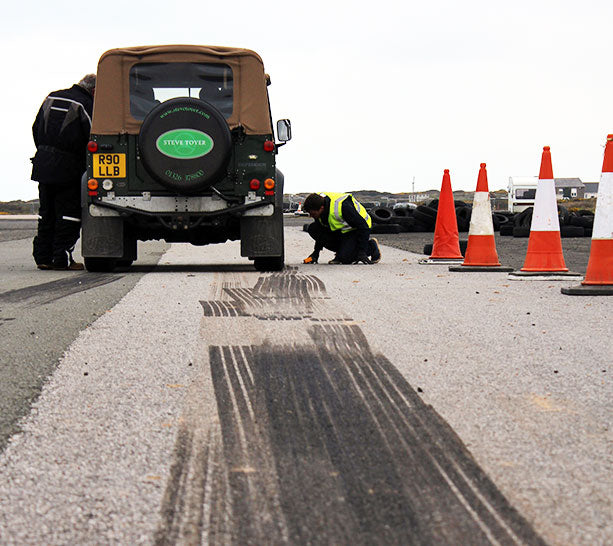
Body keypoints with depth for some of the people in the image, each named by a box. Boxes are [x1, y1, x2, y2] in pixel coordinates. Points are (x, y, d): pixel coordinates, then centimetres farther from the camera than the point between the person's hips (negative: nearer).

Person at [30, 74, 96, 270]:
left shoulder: (52, 98, 13)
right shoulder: (86, 105, -8)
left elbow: (36, 129, 17)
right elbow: (91, 138, -12)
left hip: (42, 164, 7)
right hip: (68, 167, -7)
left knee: (46, 212, 13)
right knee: (69, 213, 0)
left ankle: (43, 256, 14)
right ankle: (62, 258, -2)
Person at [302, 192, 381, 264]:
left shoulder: (342, 207, -37)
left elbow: (364, 227, -29)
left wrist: (362, 252, -31)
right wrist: (316, 252, 3)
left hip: (355, 230, -8)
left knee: (344, 258, -25)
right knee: (313, 229, -12)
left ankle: (371, 246, 0)